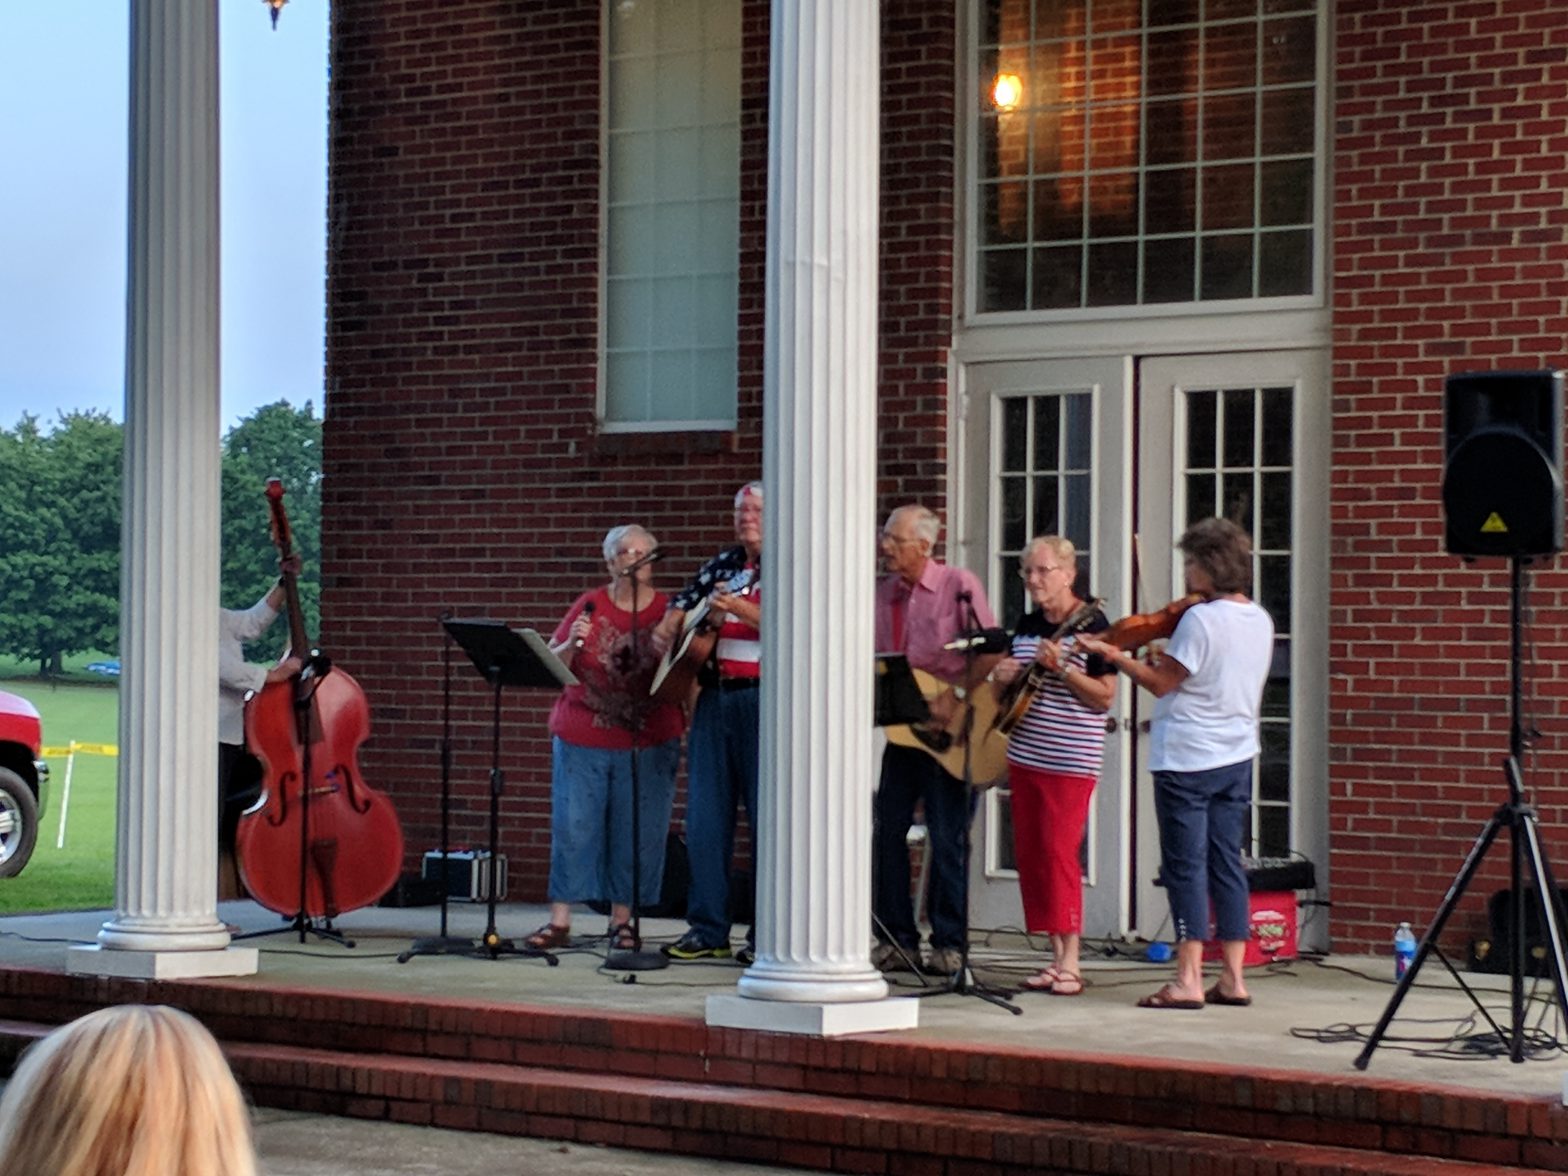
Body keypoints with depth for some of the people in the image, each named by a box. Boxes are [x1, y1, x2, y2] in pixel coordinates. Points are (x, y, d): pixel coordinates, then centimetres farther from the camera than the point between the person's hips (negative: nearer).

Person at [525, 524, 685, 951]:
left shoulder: (668, 611, 4)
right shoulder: (590, 606, 5)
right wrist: (572, 644, -13)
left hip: (647, 742, 0)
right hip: (582, 738, 0)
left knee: (636, 833, 0)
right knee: (572, 827, -3)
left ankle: (622, 920, 11)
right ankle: (559, 921, 1)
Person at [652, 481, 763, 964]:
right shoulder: (720, 566, 18)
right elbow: (680, 608, 24)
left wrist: (738, 608, -21)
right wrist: (666, 631, 3)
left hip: (764, 701, -6)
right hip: (714, 697, 6)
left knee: (769, 815, -5)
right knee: (705, 815, 3)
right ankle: (707, 929, 9)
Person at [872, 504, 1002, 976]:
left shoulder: (959, 585, -6)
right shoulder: (883, 593, 10)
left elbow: (991, 651, -11)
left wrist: (956, 696, -17)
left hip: (951, 728, -5)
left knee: (948, 838, -2)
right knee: (886, 830, 2)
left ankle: (949, 944, 6)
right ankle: (896, 938, 11)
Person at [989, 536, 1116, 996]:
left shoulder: (1091, 625, -9)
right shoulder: (1026, 625, 13)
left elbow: (1105, 697, -13)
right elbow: (1005, 695, 24)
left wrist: (1061, 668, -24)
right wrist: (1002, 677, 2)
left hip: (1070, 761, -8)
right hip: (1024, 754, 8)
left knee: (1058, 851, -10)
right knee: (1028, 853, 6)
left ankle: (1070, 964, -6)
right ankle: (1055, 956, 13)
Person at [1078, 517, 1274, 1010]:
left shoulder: (1200, 619, -17)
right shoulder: (1259, 621, 7)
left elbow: (1162, 683, -11)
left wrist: (1114, 655, -3)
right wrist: (1169, 660, 14)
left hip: (1187, 759, -7)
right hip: (1236, 757, 8)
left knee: (1186, 866, -4)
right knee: (1227, 863, 10)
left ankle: (1188, 979, -6)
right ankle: (1233, 978, 11)